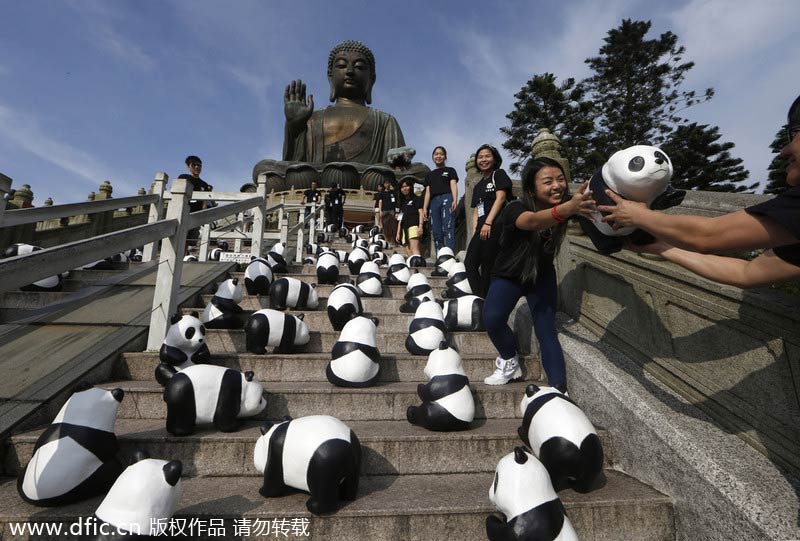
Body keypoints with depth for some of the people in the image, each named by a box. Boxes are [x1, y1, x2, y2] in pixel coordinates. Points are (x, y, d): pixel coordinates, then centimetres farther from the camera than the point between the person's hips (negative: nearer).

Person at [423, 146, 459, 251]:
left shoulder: (450, 171, 16)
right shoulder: (429, 175, 26)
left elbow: (454, 186, 3)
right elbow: (428, 192, 21)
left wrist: (455, 200, -14)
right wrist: (425, 207, 8)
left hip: (447, 199, -4)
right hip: (434, 201, 4)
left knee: (448, 228, -18)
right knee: (436, 231, -3)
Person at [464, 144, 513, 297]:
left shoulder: (499, 174, 7)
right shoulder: (477, 186, 26)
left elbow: (501, 198, -7)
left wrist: (488, 223, -15)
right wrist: (475, 231, 4)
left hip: (495, 225, -7)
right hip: (482, 228, 7)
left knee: (487, 266, -10)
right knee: (469, 264, -2)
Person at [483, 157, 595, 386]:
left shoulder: (563, 208, -17)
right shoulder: (515, 209, -29)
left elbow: (588, 222, -34)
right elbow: (533, 221, -51)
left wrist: (584, 202, -57)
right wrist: (567, 208, -69)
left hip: (542, 277, 2)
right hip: (509, 276, -2)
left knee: (547, 332, -12)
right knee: (491, 319, -24)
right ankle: (510, 361, 3)